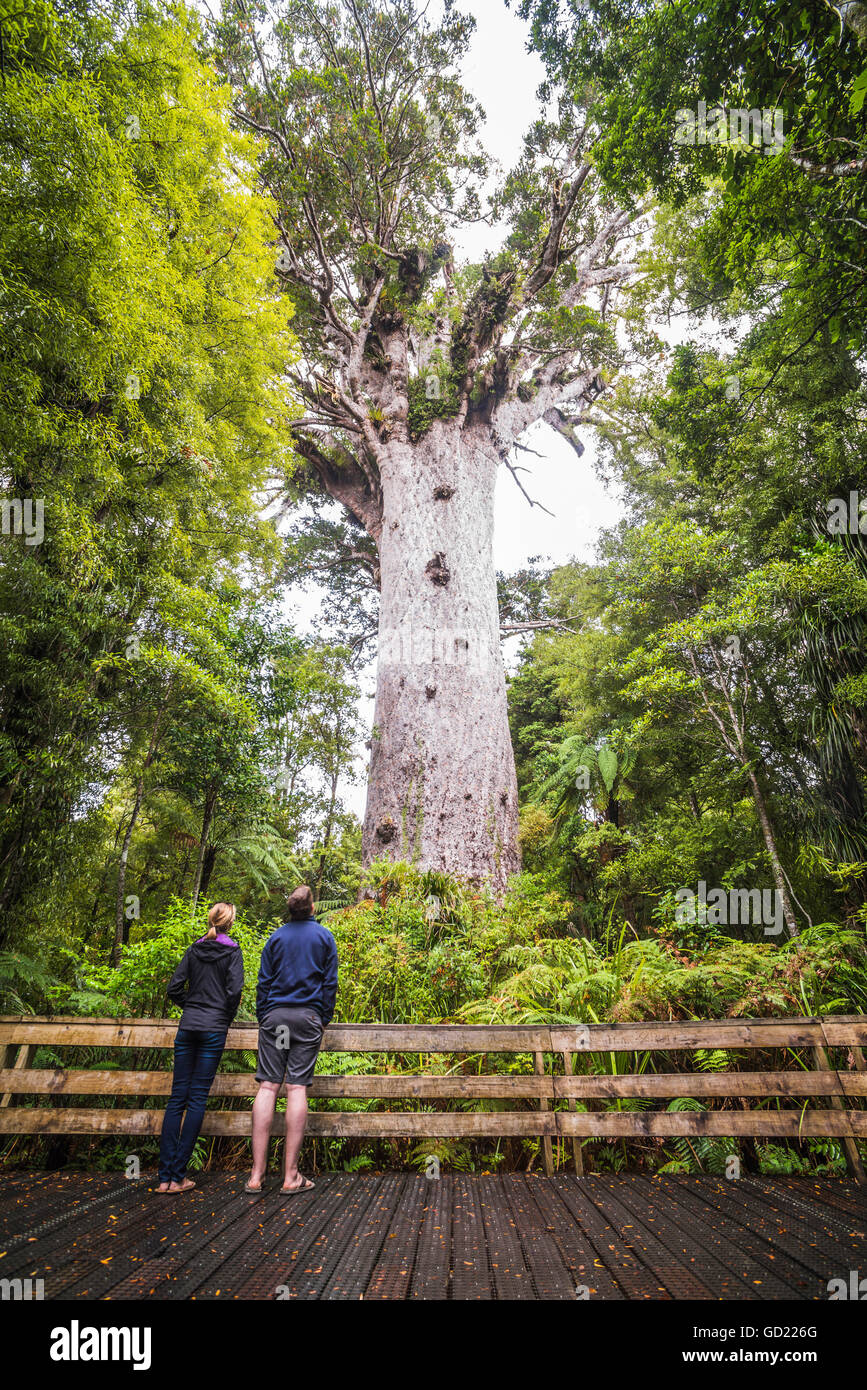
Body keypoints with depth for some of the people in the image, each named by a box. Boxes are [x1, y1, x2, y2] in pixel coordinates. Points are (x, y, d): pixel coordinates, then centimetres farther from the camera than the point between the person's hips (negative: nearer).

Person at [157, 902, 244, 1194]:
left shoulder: (194, 949, 9)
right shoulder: (232, 951, -3)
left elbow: (174, 988, 6)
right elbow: (234, 991, -11)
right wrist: (227, 1017, 5)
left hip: (188, 1026, 4)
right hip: (214, 1029, -4)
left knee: (177, 1097, 8)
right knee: (197, 1099, 1)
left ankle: (165, 1176, 8)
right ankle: (178, 1177, 4)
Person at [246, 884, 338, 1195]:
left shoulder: (276, 936, 9)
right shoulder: (324, 936, 5)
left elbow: (263, 981, 8)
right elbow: (330, 981, 4)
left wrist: (262, 1017, 14)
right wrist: (325, 1018, 11)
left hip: (275, 1015, 2)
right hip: (308, 1017, -1)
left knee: (267, 1087, 2)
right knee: (297, 1088, -2)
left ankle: (257, 1174, 2)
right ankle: (291, 1176, 0)